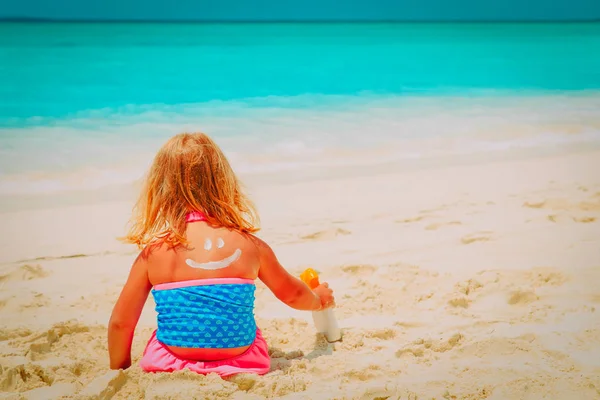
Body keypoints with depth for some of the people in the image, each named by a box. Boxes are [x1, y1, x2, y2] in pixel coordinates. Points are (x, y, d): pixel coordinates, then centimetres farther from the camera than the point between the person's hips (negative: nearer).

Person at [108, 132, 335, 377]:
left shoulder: (152, 253, -8)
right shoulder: (249, 245, -4)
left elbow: (120, 323, -3)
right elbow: (292, 294, 14)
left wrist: (120, 374, 16)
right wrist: (319, 300, 38)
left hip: (170, 367, -1)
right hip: (242, 364, 1)